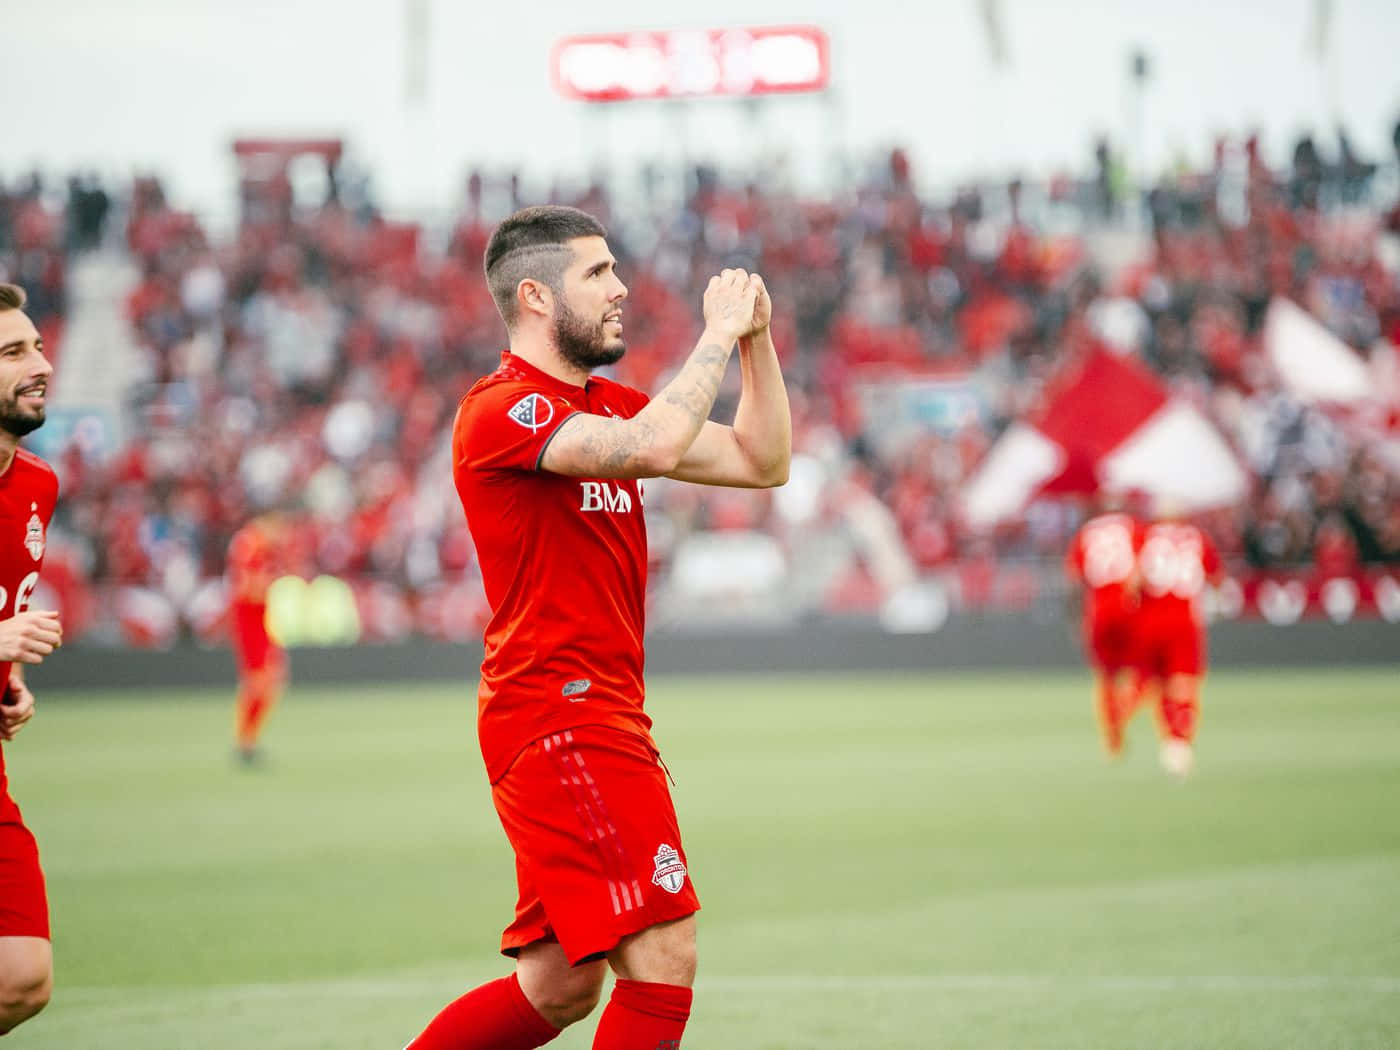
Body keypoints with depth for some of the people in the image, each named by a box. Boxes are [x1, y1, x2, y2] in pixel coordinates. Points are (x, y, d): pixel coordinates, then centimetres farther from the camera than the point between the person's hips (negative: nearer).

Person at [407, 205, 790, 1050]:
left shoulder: (609, 405, 17)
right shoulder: (501, 409, -12)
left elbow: (763, 462, 19)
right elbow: (653, 448, -28)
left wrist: (757, 339, 7)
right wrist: (718, 333, -16)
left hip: (605, 722, 10)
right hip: (558, 718, -10)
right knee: (663, 963, -13)